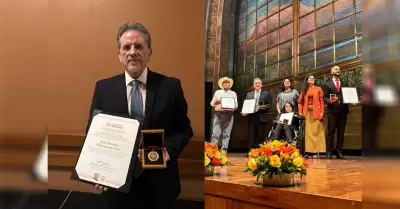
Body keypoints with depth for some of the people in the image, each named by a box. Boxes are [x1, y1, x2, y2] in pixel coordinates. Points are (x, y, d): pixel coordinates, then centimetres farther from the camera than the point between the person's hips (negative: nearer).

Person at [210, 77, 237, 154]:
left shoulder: (233, 93, 15)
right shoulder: (217, 92, 15)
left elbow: (236, 105, 8)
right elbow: (212, 103, 12)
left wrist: (232, 107, -14)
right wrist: (215, 103, -10)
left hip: (229, 114, 1)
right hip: (218, 113, 0)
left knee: (226, 133, 0)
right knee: (215, 133, -7)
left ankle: (224, 150, 4)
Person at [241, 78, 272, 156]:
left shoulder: (266, 93, 11)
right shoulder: (249, 94, 18)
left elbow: (270, 105, 5)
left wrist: (264, 107, -15)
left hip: (262, 117, -2)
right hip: (251, 117, 2)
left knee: (261, 136, -2)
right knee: (251, 135, 1)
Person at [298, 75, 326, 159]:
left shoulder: (318, 89, 7)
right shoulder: (304, 90, 13)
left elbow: (321, 101, 1)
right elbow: (300, 102, 10)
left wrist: (322, 112, -9)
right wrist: (300, 113, 0)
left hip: (316, 112, -2)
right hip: (307, 112, 2)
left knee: (316, 131, -4)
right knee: (308, 131, 1)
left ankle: (315, 151, -3)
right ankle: (308, 151, 3)